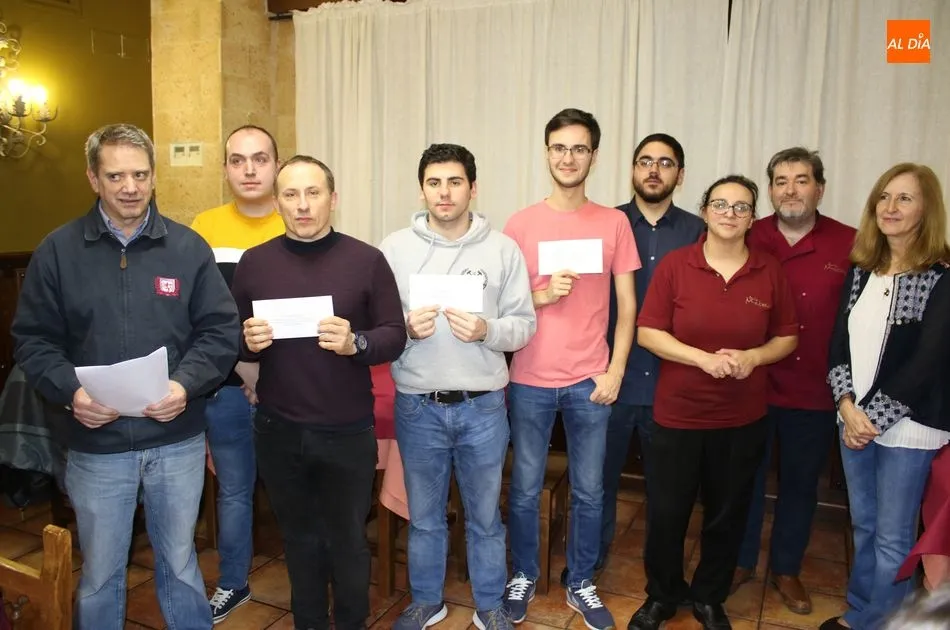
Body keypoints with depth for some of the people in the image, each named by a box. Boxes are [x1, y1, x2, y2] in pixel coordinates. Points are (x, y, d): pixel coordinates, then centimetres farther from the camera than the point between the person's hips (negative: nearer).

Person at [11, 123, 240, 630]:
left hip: (178, 442, 0)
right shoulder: (57, 251, -1)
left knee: (179, 564, 18)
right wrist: (69, 390, -17)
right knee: (100, 575, 17)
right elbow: (32, 340, 0)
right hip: (96, 446, 0)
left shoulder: (188, 247, 0)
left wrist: (186, 384, -17)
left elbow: (221, 330, -1)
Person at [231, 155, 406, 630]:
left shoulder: (367, 260, -7)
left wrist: (355, 343, -24)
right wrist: (249, 342, -15)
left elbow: (395, 336, -5)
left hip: (348, 431, -2)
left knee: (348, 540, 14)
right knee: (299, 537, 21)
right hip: (278, 429, 3)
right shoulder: (254, 262, 1)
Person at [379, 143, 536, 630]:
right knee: (423, 516, 18)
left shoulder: (503, 249, -2)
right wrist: (405, 327, -20)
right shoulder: (394, 249, -2)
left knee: (484, 515, 16)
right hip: (417, 406, 1)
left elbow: (525, 325, -3)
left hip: (483, 406, 0)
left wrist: (486, 330, -21)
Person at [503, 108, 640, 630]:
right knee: (526, 489, 11)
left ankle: (580, 583, 31)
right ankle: (523, 576, 32)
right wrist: (541, 295, -17)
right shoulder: (521, 223, -1)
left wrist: (615, 371, -4)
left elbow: (626, 305, 3)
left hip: (590, 381, 1)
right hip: (530, 380, 0)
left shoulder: (614, 223, 1)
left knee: (589, 491, 11)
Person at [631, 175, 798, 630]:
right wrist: (703, 358, -21)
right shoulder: (674, 265, -7)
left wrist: (753, 357, -14)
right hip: (677, 414, -2)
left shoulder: (769, 272, 0)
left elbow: (787, 337, 6)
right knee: (666, 513, 8)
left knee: (727, 515, 15)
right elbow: (647, 332, -9)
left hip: (743, 419, 2)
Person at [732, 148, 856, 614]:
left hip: (816, 394, 1)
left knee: (800, 483, 17)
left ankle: (786, 569, 37)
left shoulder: (851, 245, -4)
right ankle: (740, 562, 35)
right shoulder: (746, 240, -4)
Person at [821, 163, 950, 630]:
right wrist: (848, 407, -8)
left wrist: (874, 418, -13)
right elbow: (839, 341, 4)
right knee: (863, 525, 18)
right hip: (854, 419, 5)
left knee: (892, 537, 6)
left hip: (906, 427, -5)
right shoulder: (861, 269, 6)